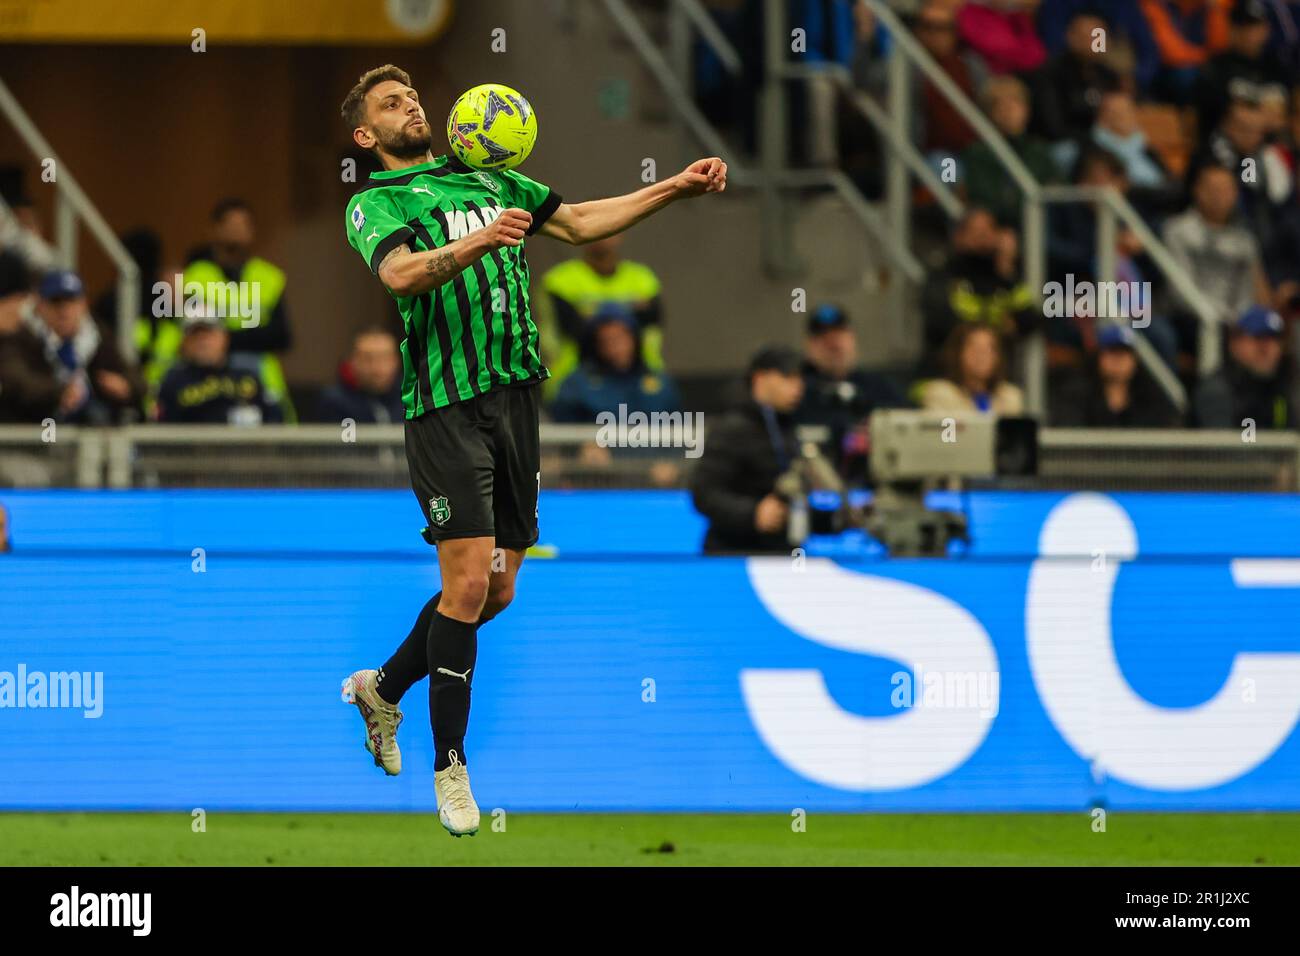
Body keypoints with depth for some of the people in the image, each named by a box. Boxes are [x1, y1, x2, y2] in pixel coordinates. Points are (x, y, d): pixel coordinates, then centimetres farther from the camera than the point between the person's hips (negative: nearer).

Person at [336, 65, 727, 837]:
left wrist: (676, 189, 8)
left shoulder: (488, 182, 20)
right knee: (469, 579, -12)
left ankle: (384, 688, 32)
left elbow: (578, 221, 18)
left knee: (498, 588, 9)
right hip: (446, 403, -6)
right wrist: (477, 243, -39)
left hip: (517, 393, 6)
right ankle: (450, 768, -2)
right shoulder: (375, 205, 0)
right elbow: (402, 274, -20)